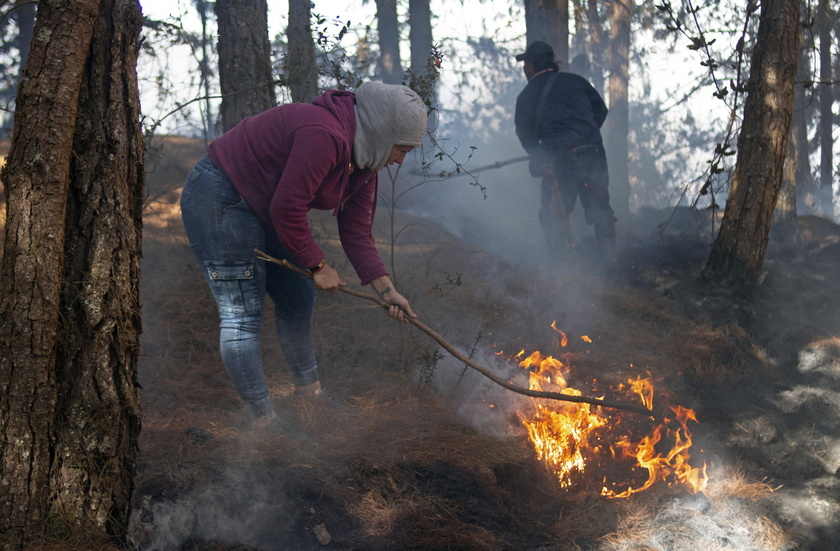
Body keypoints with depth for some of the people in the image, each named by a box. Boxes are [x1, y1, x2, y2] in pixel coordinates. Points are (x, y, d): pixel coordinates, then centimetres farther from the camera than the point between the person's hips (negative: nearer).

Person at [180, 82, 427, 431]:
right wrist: (317, 265, -17)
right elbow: (287, 209, -28)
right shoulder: (324, 135, -29)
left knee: (298, 300, 15)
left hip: (261, 208, 11)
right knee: (241, 313, -9)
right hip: (218, 199, -11)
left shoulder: (363, 161, 3)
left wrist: (386, 290, -3)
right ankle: (262, 421, -6)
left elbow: (357, 232, 5)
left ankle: (310, 392, 32)